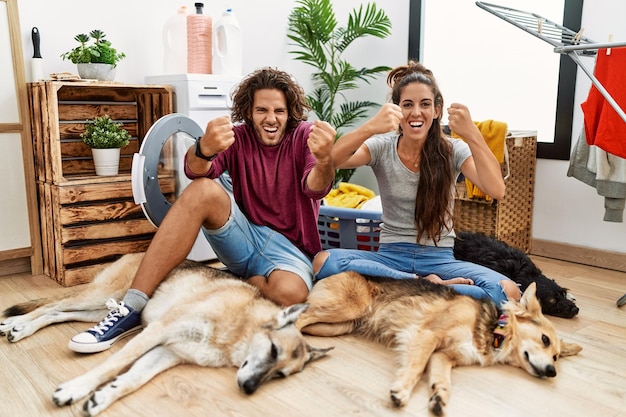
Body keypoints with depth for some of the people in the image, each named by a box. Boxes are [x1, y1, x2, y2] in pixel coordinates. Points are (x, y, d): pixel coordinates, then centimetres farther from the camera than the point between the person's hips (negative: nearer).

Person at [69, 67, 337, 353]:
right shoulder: (239, 137, 1)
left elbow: (315, 189, -24)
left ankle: (244, 281, -2)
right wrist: (204, 149, -43)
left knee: (290, 293, -39)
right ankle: (132, 308, -25)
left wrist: (325, 161, -48)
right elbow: (196, 171, -18)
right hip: (246, 238, 3)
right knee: (203, 189, -27)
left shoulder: (305, 136, -5)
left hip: (290, 249, -2)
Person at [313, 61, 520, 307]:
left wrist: (472, 135, -31)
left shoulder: (453, 150, -1)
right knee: (324, 261, -28)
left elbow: (496, 190, -18)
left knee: (507, 292, -27)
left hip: (439, 260, -1)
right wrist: (369, 128, -39)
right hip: (391, 256, 1)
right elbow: (331, 161, -21)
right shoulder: (382, 148, -1)